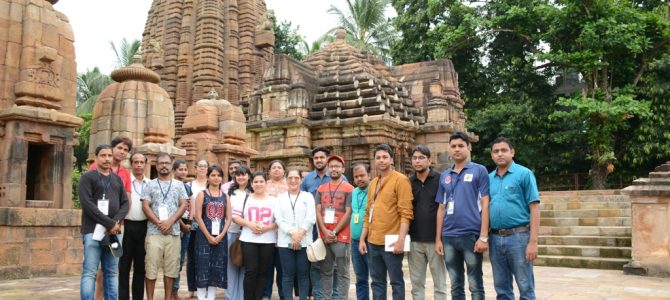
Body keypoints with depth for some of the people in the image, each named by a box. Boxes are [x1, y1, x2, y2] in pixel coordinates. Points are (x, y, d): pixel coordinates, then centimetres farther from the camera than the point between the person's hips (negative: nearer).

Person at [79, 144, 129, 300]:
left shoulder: (117, 179, 16)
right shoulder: (88, 177, 0)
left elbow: (125, 203, 11)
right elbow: (87, 204, -11)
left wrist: (116, 221, -8)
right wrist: (109, 223, -15)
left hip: (113, 232, 5)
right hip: (93, 231, -5)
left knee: (112, 273, 8)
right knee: (89, 272, -6)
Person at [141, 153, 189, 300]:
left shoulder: (179, 185, 10)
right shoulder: (150, 185, 6)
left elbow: (183, 205, 3)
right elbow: (145, 206, -1)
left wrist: (170, 221, -10)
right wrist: (159, 223, -11)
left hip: (173, 232, 2)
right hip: (154, 232, -1)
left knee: (171, 267, 6)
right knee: (151, 267, -1)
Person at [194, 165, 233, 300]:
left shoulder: (225, 196, 10)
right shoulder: (202, 194, 1)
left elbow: (229, 218, 6)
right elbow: (198, 217, -6)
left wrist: (221, 235, -7)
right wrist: (208, 236, -12)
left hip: (220, 236, 3)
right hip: (204, 236, -3)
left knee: (217, 266, 4)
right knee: (203, 265, -3)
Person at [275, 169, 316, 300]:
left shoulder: (308, 196, 8)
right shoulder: (280, 198, 11)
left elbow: (311, 218, -2)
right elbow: (279, 219, 1)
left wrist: (300, 234, -14)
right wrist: (292, 234, -12)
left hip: (304, 242, -1)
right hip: (285, 242, 1)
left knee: (303, 274, 2)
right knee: (287, 274, 3)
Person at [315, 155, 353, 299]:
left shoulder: (349, 189, -1)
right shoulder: (321, 189, 12)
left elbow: (348, 214, -6)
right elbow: (318, 212, 6)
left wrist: (335, 232, -10)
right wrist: (325, 232, -7)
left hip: (341, 237, -4)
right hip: (324, 237, 4)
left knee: (342, 273, 1)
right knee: (325, 272, 10)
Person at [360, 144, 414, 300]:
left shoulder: (400, 180, -7)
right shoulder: (373, 183, 15)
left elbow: (406, 213, -14)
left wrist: (401, 239, -20)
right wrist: (362, 239, 12)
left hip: (391, 242, -7)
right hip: (373, 242, 7)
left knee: (396, 282, 2)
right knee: (377, 282, 12)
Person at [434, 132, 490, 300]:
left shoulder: (479, 171, -1)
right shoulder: (444, 176, 12)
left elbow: (485, 205, -6)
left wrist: (483, 237, -13)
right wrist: (438, 238, 9)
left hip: (472, 235, -4)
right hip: (449, 237, 5)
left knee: (475, 285, 4)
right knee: (456, 285, 13)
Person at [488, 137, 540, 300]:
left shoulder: (524, 173, -3)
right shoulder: (489, 178, 11)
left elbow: (534, 208, -8)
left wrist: (533, 241, -14)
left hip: (518, 236, -5)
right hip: (495, 238, 5)